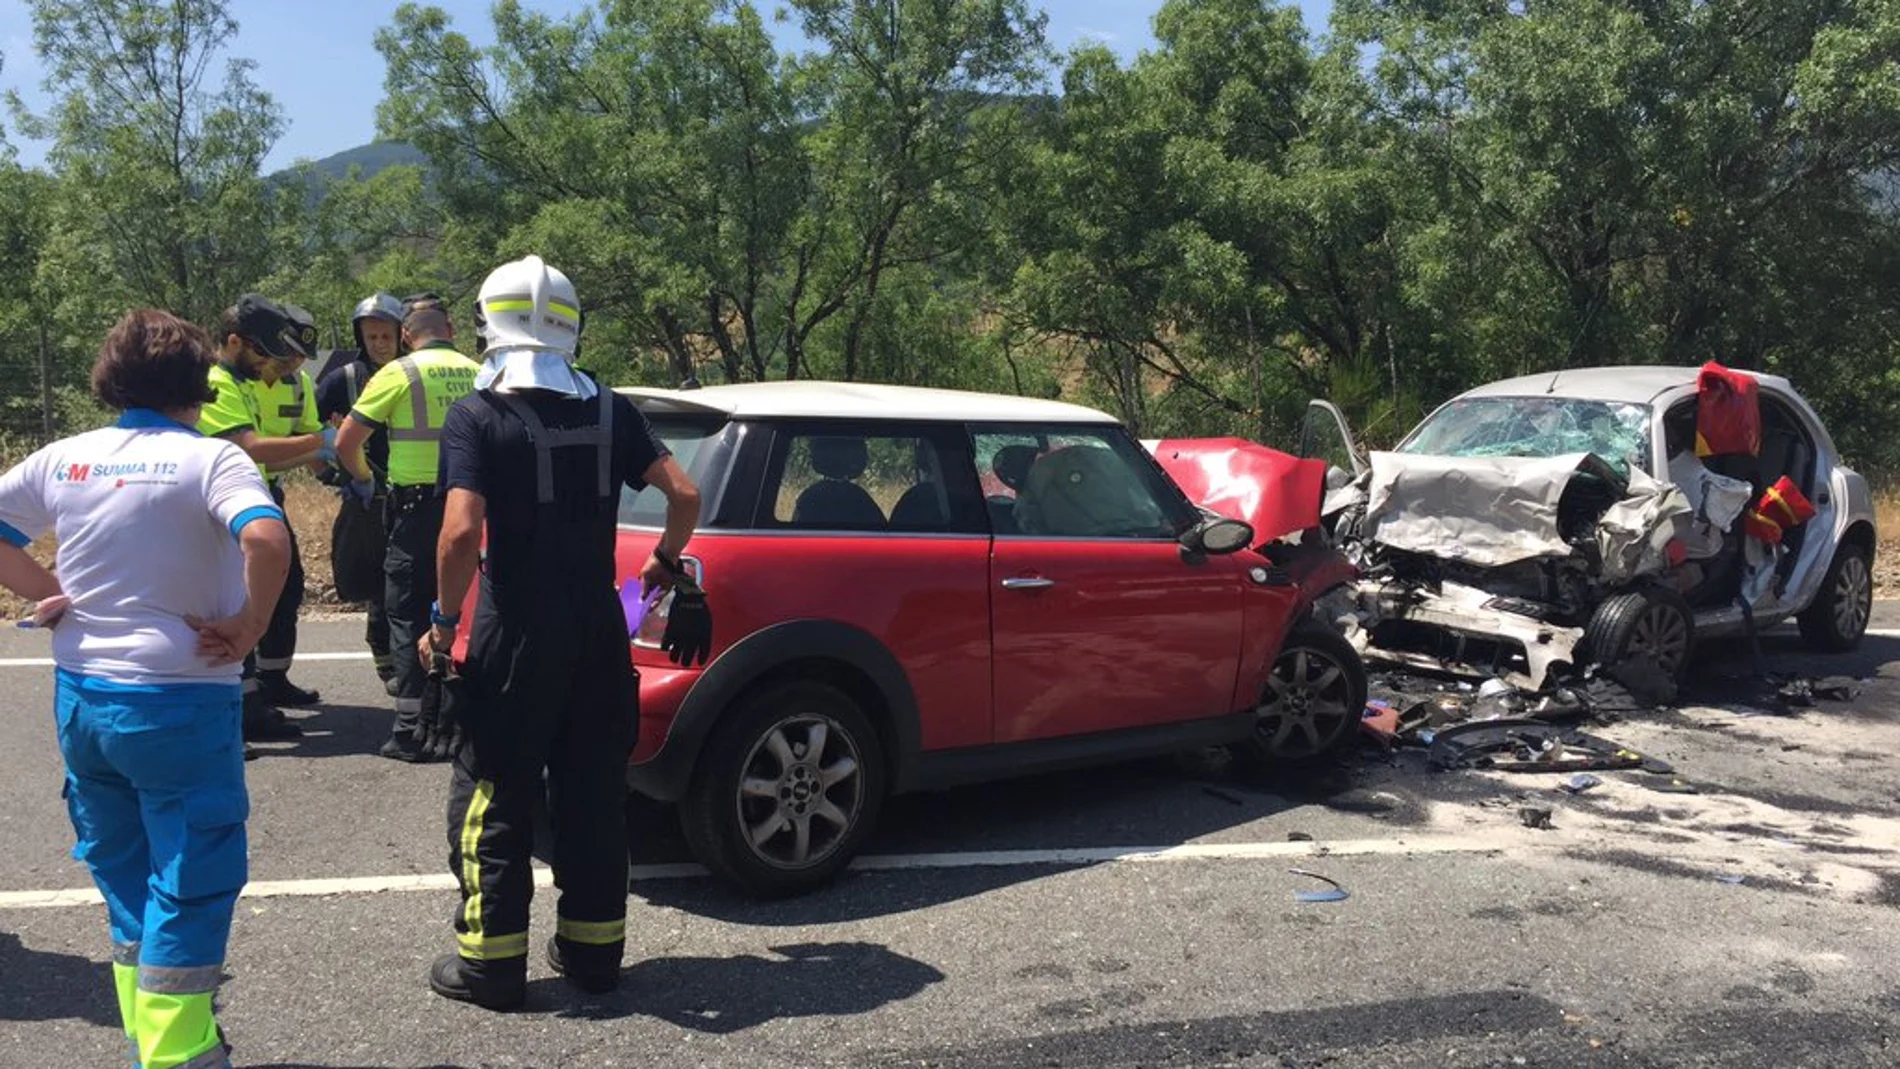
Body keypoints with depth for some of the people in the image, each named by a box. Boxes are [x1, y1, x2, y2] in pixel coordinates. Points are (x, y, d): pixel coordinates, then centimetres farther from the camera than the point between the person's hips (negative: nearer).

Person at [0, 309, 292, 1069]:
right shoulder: (209, 458, -13)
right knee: (191, 885, 4)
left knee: (126, 878, 21)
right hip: (178, 702, -6)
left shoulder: (64, 458, 4)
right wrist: (250, 625, -18)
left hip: (79, 695, 6)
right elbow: (268, 543, -30)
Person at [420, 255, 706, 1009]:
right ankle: (592, 949, 23)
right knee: (594, 793, 14)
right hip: (599, 630, 4)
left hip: (517, 634, -4)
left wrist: (445, 619, -7)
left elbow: (463, 530, -20)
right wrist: (665, 561, 19)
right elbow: (684, 494, 1)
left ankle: (490, 961, 14)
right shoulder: (611, 411, 5)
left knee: (495, 798, 8)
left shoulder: (478, 417, -9)